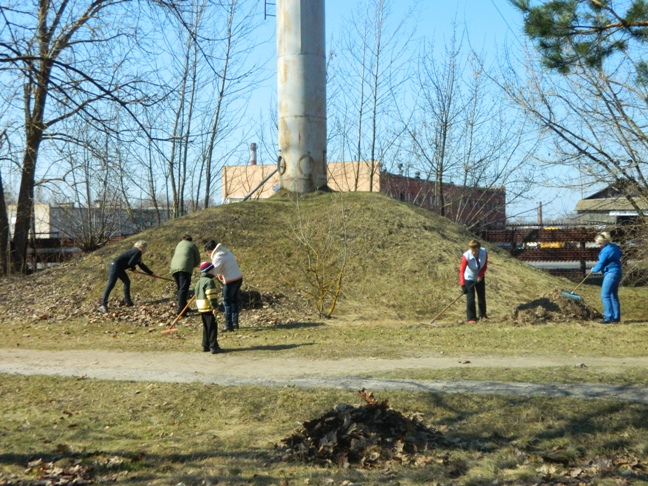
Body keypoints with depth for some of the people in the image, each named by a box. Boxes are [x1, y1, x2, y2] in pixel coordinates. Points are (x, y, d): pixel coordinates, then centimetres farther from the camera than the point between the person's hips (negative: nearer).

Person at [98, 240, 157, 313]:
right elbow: (130, 263, -19)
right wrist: (133, 269, 3)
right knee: (111, 284, -15)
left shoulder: (136, 252, 21)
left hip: (119, 267, 10)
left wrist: (151, 273, 36)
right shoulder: (138, 252, -10)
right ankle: (103, 304, -20)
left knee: (127, 282, 15)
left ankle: (127, 301, 21)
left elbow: (142, 265, 31)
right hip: (115, 265, -10)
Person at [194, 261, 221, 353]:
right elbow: (211, 296, -22)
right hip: (209, 308, -9)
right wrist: (215, 307, -21)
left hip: (201, 308, 9)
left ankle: (205, 346, 19)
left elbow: (196, 293, 21)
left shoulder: (199, 281, 15)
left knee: (206, 328, 16)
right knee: (212, 328, -4)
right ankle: (213, 347, -5)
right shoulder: (209, 281, -16)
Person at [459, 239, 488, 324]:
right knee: (470, 298, -9)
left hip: (479, 277, 4)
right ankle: (471, 318, -3)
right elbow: (462, 270, -35)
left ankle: (483, 314, 34)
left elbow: (485, 265, -7)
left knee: (482, 296, 15)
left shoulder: (484, 252, -21)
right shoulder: (466, 256, -33)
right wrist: (462, 285, -43)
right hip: (469, 278, -4)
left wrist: (480, 275, -21)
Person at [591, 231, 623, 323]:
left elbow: (600, 265, -16)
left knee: (605, 295, -8)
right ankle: (616, 317, 18)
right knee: (614, 295, 15)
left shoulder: (606, 251, -21)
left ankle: (608, 317, -11)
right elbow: (620, 254, 27)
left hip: (610, 274, -10)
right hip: (617, 273, 10)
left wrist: (593, 270, 3)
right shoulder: (614, 246, 6)